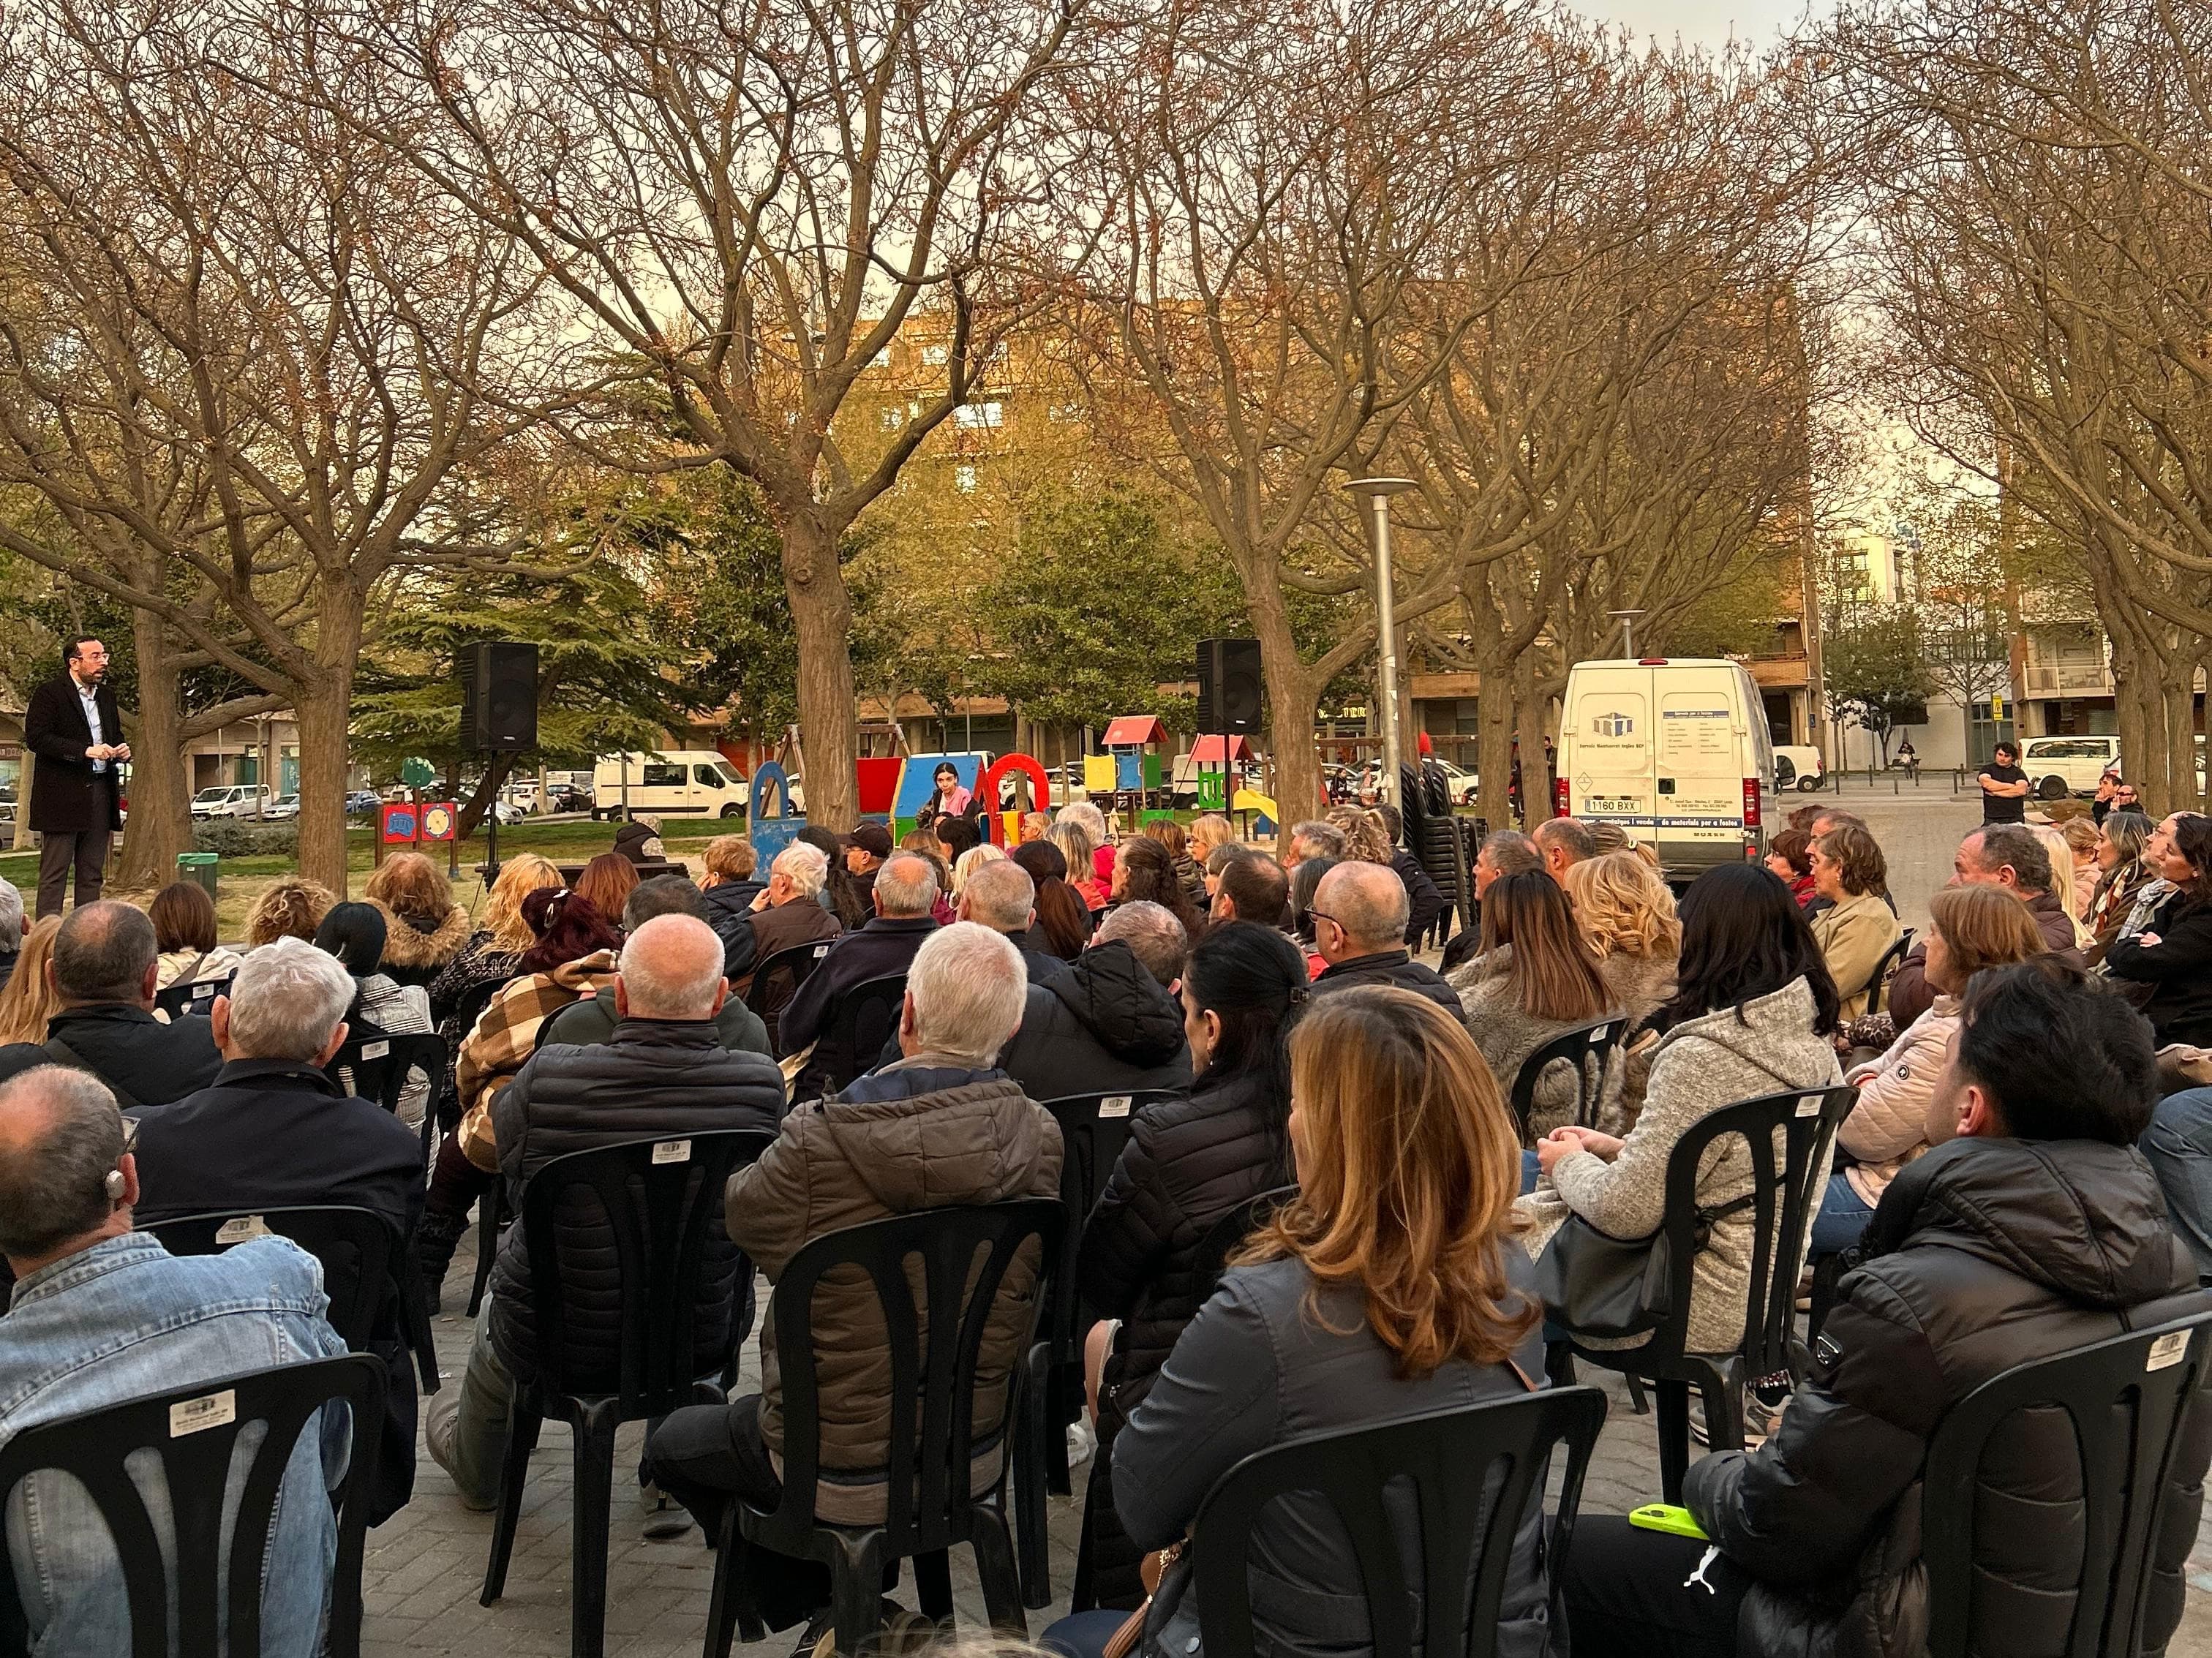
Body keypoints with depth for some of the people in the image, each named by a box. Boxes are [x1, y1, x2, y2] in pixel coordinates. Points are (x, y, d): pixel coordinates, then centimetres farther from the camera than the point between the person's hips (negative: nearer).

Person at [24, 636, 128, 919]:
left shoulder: (106, 696, 17)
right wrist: (86, 751, -23)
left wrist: (122, 751, 3)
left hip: (100, 791, 7)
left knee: (92, 874, 9)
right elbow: (36, 738, -15)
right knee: (54, 873, -5)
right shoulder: (49, 694, -5)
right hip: (62, 796, -7)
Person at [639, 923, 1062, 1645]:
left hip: (838, 1470, -5)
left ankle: (821, 1610, 23)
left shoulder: (818, 1139, -28)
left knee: (671, 1444, 25)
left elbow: (744, 1216, -6)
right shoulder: (1040, 1138, -17)